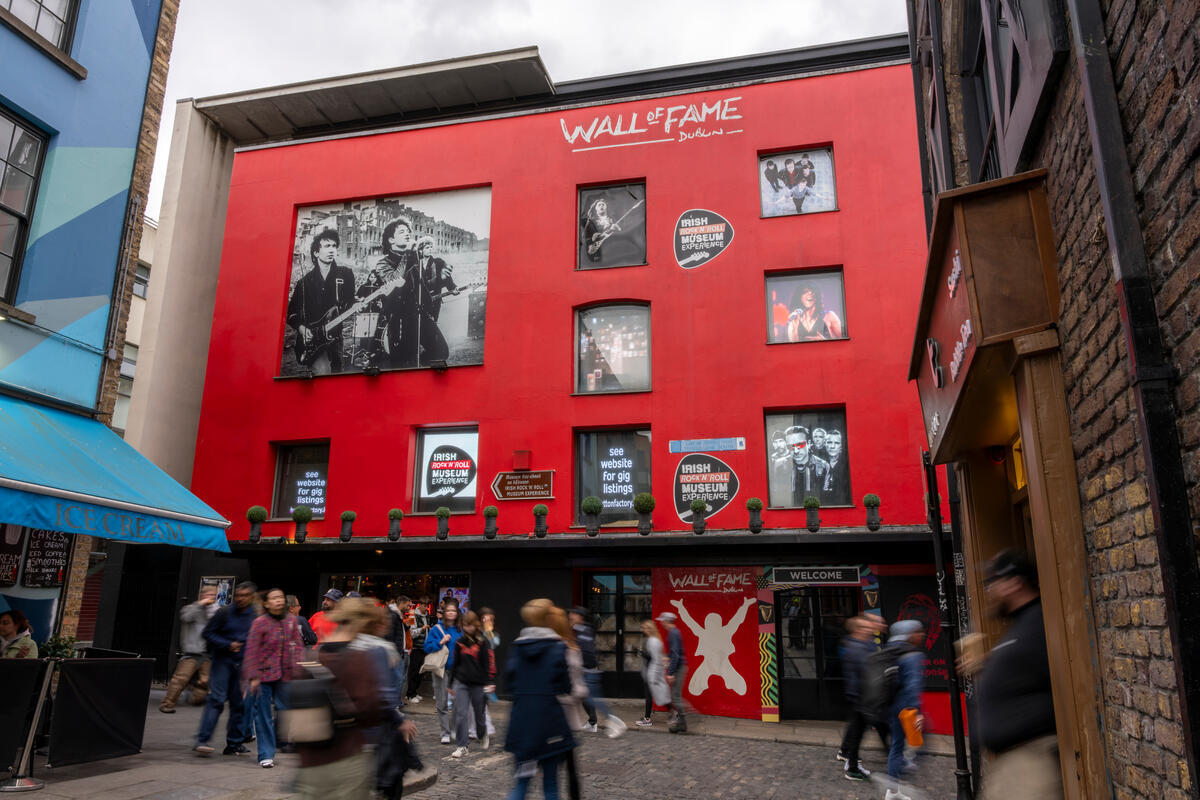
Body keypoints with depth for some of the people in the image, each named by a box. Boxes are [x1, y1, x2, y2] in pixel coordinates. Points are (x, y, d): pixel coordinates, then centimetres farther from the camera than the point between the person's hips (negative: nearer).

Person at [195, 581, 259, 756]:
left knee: (239, 704, 5)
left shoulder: (257, 617, 1)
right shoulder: (225, 612, -2)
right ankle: (202, 740, -7)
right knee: (216, 699, -11)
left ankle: (234, 743, 14)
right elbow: (208, 633, 1)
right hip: (223, 661, -2)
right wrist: (228, 645, -10)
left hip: (244, 664, 2)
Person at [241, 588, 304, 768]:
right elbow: (251, 652, -7)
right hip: (263, 674, -3)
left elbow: (298, 646, 8)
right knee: (263, 715, 3)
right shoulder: (259, 623, -8)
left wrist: (297, 669, -1)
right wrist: (253, 677, -10)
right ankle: (266, 755, 12)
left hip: (284, 675, 3)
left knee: (284, 710, 7)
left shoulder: (291, 621, 4)